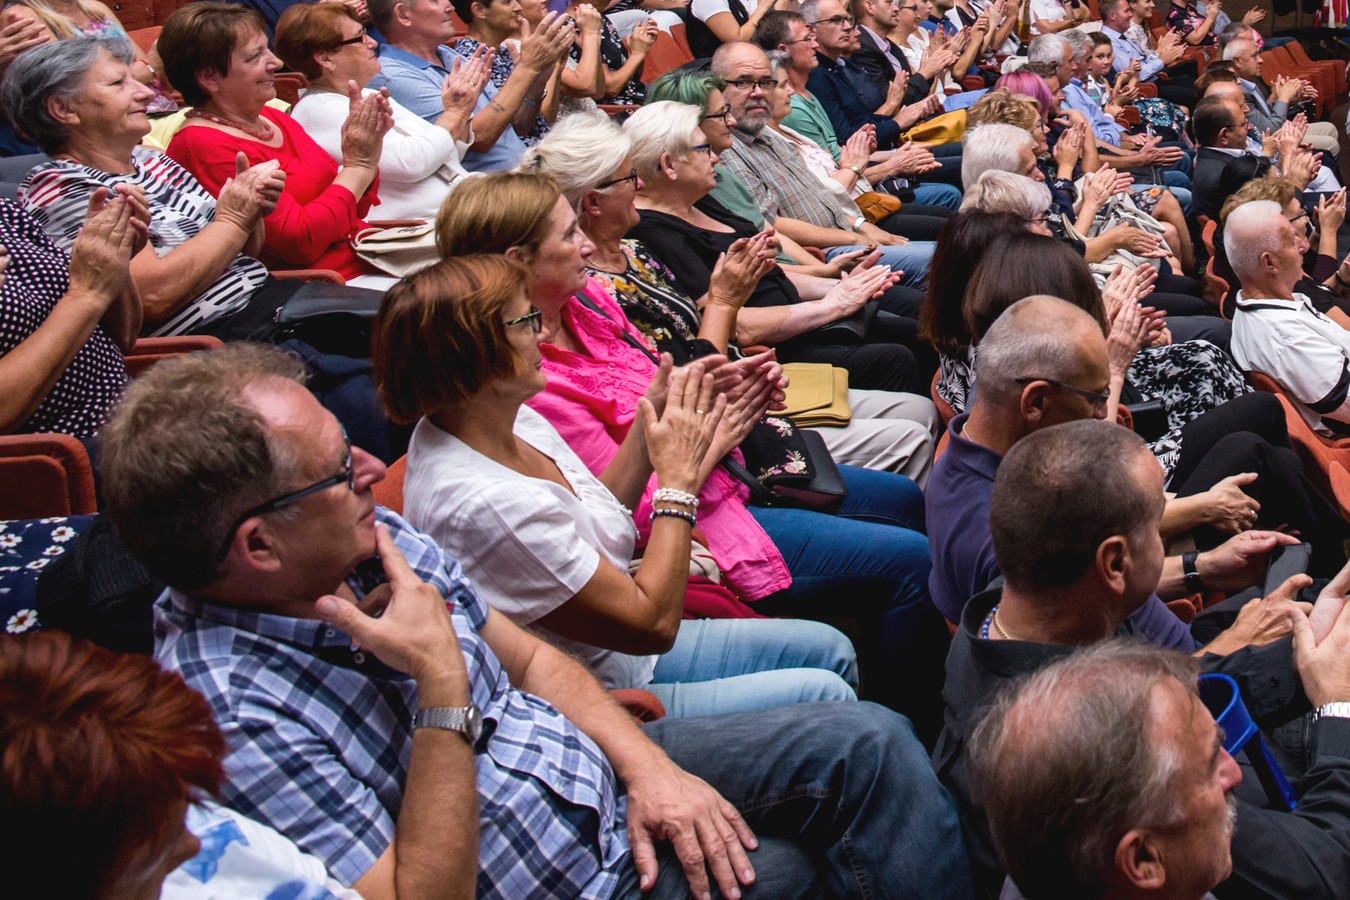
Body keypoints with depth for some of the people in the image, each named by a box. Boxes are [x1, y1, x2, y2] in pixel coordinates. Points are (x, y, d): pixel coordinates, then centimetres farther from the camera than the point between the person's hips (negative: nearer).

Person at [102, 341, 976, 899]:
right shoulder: (238, 714, -29)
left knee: (866, 744, -2)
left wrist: (645, 761, -8)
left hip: (606, 778, 7)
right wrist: (443, 689, -32)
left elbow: (529, 660, 7)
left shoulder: (368, 539, -5)